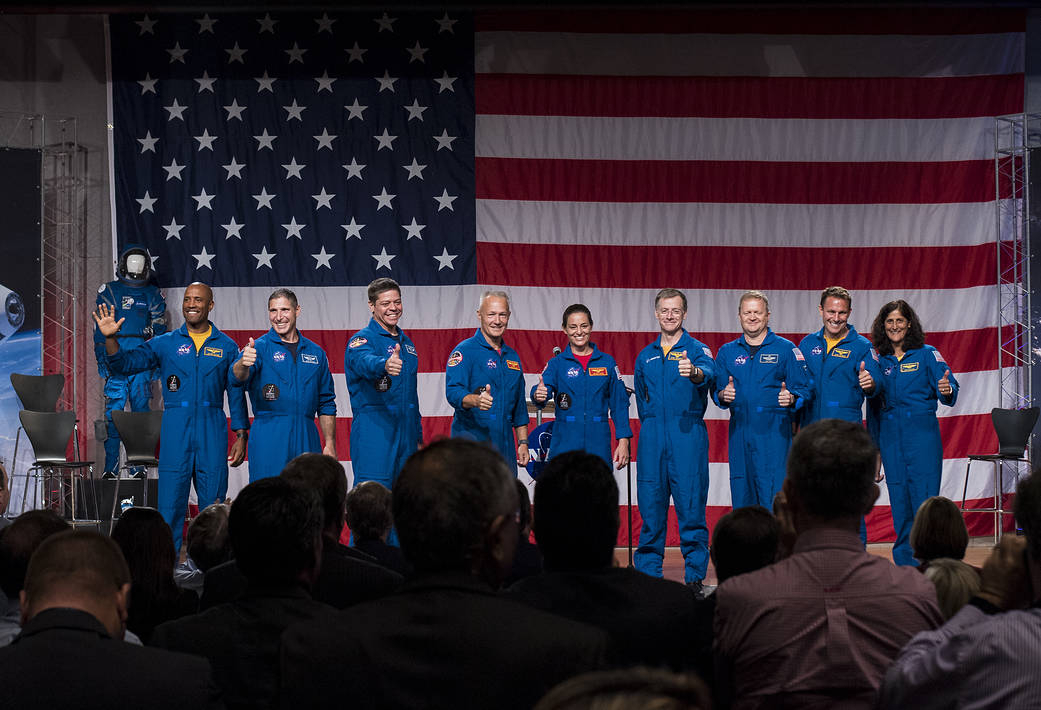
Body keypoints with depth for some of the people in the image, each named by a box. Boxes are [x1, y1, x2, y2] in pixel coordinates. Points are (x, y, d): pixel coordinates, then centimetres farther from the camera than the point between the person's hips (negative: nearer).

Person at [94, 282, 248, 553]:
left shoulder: (226, 346, 8)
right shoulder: (165, 343, 8)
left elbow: (236, 393, 9)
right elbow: (125, 363, 4)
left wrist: (241, 437, 4)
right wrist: (110, 338, -13)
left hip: (212, 431, 0)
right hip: (175, 429, 0)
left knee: (213, 504, 1)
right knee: (170, 502, -3)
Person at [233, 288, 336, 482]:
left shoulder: (315, 352, 14)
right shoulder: (260, 347, 2)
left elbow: (326, 403, 17)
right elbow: (239, 376, -19)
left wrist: (330, 444, 9)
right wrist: (244, 363, -43)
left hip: (306, 439, 3)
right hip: (269, 439, -3)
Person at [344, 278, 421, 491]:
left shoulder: (406, 343, 18)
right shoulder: (362, 339, -6)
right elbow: (365, 362, -31)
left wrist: (418, 437, 22)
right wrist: (385, 365, -54)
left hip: (405, 433, 7)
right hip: (373, 432, -7)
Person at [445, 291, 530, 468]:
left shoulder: (512, 356, 18)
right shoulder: (465, 351, -4)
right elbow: (453, 392, -18)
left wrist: (523, 443, 16)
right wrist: (476, 400, -38)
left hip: (505, 447, 6)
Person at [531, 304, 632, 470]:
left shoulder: (607, 362, 9)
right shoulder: (556, 364, 6)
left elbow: (619, 403, 9)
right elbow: (545, 387, -11)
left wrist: (623, 441, 0)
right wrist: (538, 395, -36)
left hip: (599, 447, 1)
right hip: (564, 446, -1)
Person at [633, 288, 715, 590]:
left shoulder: (697, 349, 2)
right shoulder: (645, 356, 18)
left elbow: (708, 374, -21)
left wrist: (694, 372, -43)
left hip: (687, 437, -4)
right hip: (652, 439, 4)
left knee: (691, 507, -6)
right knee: (650, 508, 3)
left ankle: (695, 576, 0)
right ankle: (648, 574, 9)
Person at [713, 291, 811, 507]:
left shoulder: (786, 349, 4)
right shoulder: (727, 352, 15)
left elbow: (804, 390, 1)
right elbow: (716, 390, 13)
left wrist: (791, 399, -21)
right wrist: (723, 395, -10)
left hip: (775, 434, -3)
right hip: (739, 434, 4)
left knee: (775, 502, -9)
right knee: (742, 499, 5)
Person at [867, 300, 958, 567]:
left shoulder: (927, 354, 2)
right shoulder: (879, 361, 12)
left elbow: (948, 388, -8)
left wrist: (947, 391, -32)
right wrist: (874, 445, 14)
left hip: (922, 434, -4)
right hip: (891, 439, 4)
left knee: (924, 497, -7)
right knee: (899, 500, 4)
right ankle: (905, 563, 11)